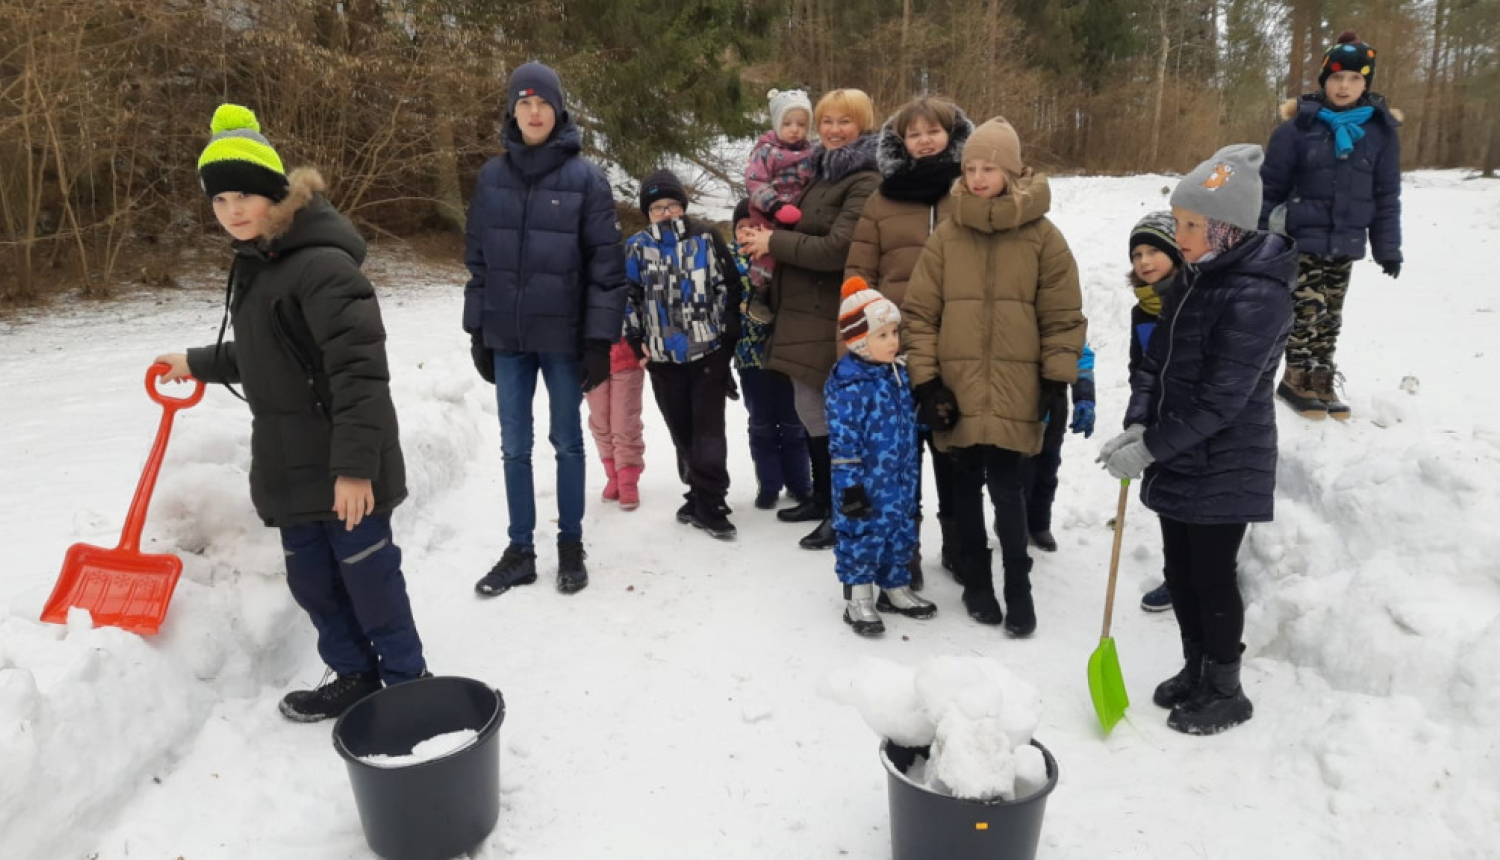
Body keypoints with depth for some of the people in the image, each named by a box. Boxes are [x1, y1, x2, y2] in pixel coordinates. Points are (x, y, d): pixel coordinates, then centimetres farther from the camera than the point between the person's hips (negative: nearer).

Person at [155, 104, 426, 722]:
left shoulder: (323, 265, -19)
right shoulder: (254, 263, 12)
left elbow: (359, 370, -25)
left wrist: (354, 464, -27)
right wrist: (198, 363, 37)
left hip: (345, 467, -9)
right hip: (289, 463, 9)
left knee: (368, 576, 0)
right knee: (310, 580, 16)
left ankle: (407, 686, 18)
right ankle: (353, 676, 33)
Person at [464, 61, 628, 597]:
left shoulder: (585, 178, -6)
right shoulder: (492, 177, 5)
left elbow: (606, 266, -8)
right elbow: (478, 259, 9)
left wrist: (600, 340, -11)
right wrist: (477, 331, 6)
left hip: (564, 337, -3)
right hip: (506, 337, 3)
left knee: (567, 443, 10)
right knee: (515, 447, 10)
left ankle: (571, 546, 25)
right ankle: (520, 550, 23)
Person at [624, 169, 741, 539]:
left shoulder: (706, 238, 1)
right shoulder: (637, 247, 5)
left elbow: (729, 286, 3)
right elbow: (628, 297, 11)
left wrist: (729, 333, -1)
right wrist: (637, 340, 4)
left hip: (709, 350, -3)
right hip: (664, 356, 3)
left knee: (708, 428, -4)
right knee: (681, 430, 10)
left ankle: (708, 503, 0)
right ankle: (700, 494, 22)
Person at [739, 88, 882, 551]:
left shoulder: (865, 182, -13)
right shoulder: (821, 172, 16)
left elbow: (837, 248, -22)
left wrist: (774, 242, -13)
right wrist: (773, 239, 9)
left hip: (833, 318, -9)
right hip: (803, 310, 9)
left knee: (828, 413, -4)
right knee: (811, 409, 16)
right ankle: (822, 498, 30)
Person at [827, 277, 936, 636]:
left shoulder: (900, 373, 7)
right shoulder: (847, 385, -18)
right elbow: (842, 441, -19)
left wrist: (910, 475, 21)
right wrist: (849, 485, -19)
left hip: (899, 483, 8)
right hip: (865, 483, -8)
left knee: (901, 534, 17)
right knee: (861, 536, 2)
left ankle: (895, 588, 34)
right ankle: (858, 600, 14)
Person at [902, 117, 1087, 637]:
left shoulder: (1042, 236, -1)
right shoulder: (947, 234, 3)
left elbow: (1063, 315, 2)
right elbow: (919, 311, 2)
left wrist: (1057, 380, -2)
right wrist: (925, 380, -4)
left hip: (1014, 391, -2)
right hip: (957, 388, 2)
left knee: (1006, 485, -1)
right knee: (967, 483, 11)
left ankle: (1018, 587, 16)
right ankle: (976, 579, 27)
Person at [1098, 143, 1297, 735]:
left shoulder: (1258, 295, -22)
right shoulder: (1190, 281, 6)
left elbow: (1221, 399, -24)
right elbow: (1155, 361, 6)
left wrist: (1149, 449, -20)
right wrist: (1137, 425, -9)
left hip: (1223, 467, -8)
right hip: (1177, 458, 8)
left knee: (1213, 576, 5)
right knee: (1179, 571, 17)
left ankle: (1227, 692, 25)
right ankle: (1195, 669, 37)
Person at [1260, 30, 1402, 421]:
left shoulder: (1380, 129, 3)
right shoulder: (1298, 125, -7)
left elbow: (1387, 195, 8)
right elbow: (1271, 186, -3)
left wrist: (1388, 247, 6)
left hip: (1345, 243, 3)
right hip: (1300, 239, -3)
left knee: (1330, 317, 8)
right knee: (1308, 311, -6)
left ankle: (1321, 384, 20)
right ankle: (1297, 381, 11)